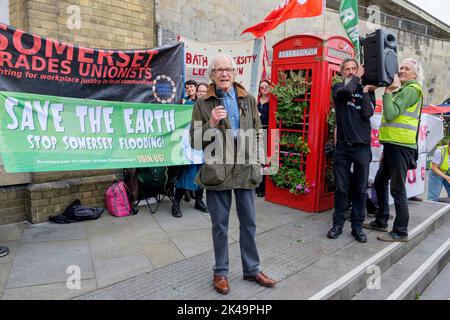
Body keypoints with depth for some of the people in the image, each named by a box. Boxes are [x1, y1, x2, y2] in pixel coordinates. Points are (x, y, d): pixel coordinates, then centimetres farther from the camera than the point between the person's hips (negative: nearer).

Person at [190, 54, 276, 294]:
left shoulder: (248, 100, 9)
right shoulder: (203, 104, 1)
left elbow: (257, 134, 13)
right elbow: (195, 141, -2)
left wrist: (256, 163, 6)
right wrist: (211, 124, -18)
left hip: (245, 171, 3)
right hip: (217, 172, -2)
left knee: (249, 223, 12)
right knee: (220, 225, 9)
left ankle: (252, 269, 31)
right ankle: (221, 272, 27)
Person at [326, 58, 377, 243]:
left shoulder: (367, 89, 11)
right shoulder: (338, 88, 8)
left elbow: (368, 113, -4)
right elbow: (347, 90, -17)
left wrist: (366, 92, -5)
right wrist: (357, 77, -2)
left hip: (362, 146, 1)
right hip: (342, 146, -1)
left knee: (360, 189, 5)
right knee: (341, 188, 4)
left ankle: (357, 226, 16)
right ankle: (338, 223, 15)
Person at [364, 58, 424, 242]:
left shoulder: (411, 90, -6)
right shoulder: (402, 90, 24)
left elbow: (391, 114, -20)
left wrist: (388, 91, -10)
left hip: (401, 146, -10)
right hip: (393, 145, 10)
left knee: (397, 189, -6)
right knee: (380, 182, 14)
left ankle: (400, 232, 4)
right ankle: (381, 222, 26)